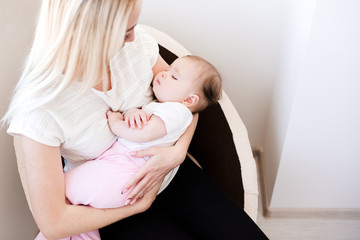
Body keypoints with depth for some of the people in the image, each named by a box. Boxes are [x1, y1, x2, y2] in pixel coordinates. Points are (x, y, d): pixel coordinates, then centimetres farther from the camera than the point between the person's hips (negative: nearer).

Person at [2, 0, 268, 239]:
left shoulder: (135, 41, -15)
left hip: (171, 173, 4)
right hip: (119, 211, -4)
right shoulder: (38, 108, -27)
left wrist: (178, 152, -19)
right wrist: (141, 204, -15)